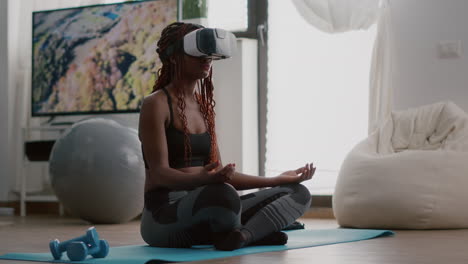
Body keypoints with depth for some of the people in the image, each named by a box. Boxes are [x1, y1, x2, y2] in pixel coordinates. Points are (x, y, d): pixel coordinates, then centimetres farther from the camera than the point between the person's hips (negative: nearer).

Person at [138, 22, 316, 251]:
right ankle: (257, 231, -12)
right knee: (221, 194, -42)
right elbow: (159, 173, -16)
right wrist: (202, 179, -36)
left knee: (298, 193, -2)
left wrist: (276, 180, 12)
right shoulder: (156, 104, -7)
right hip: (164, 216, -8)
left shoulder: (204, 106, 16)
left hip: (201, 210, 8)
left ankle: (242, 235, -26)